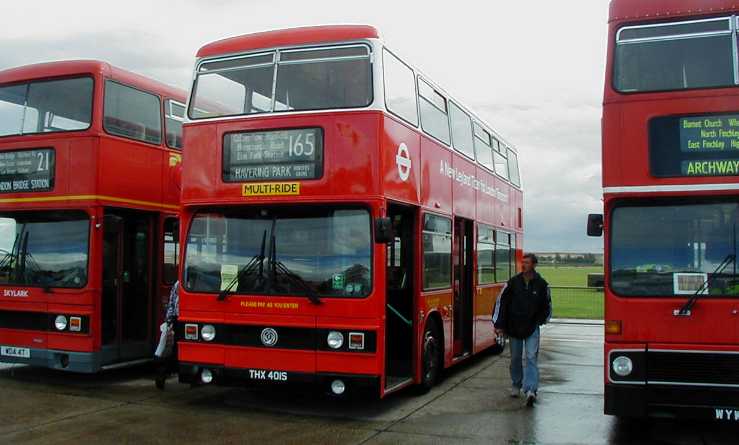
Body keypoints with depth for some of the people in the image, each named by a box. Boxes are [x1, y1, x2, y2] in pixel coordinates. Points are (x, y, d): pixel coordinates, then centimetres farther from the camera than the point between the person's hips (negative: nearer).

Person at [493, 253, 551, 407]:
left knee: (531, 357, -11)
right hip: (514, 327, 2)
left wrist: (539, 321, 10)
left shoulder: (541, 284, -3)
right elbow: (501, 302, 1)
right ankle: (516, 385, 30)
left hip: (532, 328, -2)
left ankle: (530, 390, -18)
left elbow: (547, 306, 12)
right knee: (515, 358, 12)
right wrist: (499, 325, -1)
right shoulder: (513, 282, -2)